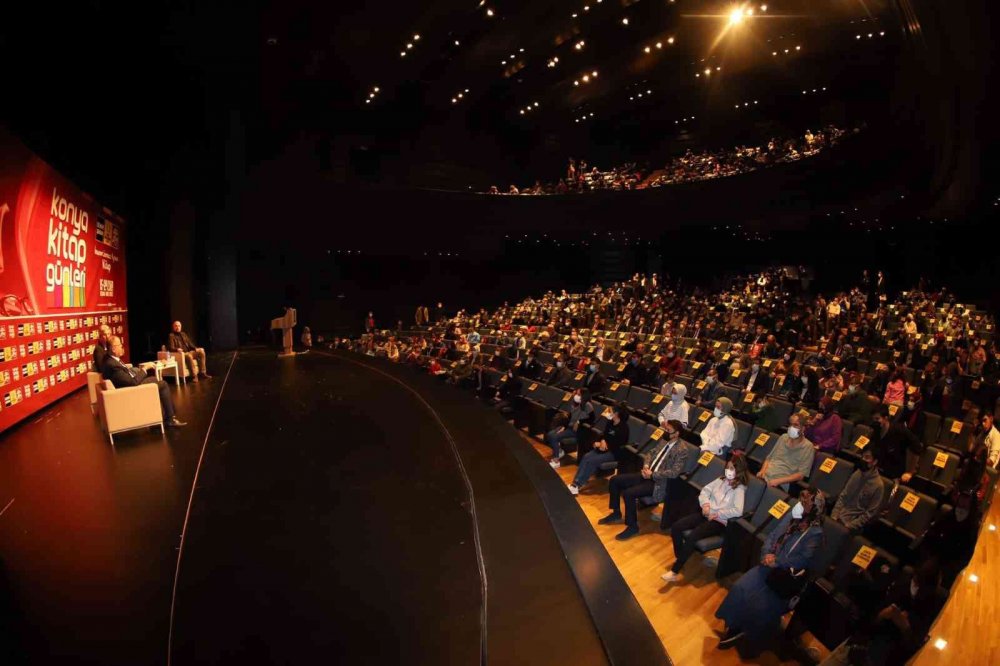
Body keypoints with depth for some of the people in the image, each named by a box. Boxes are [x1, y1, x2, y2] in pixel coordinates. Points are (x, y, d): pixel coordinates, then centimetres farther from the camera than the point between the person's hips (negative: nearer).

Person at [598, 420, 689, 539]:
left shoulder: (682, 450, -15)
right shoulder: (664, 440, 10)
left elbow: (674, 473, -22)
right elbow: (650, 453, 16)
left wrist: (652, 475, -21)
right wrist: (646, 465, -4)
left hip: (659, 482, -9)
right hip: (647, 474, 9)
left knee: (628, 493, -27)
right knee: (615, 480, -1)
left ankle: (632, 526, -8)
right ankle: (616, 513, 15)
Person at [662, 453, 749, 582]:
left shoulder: (739, 489, -9)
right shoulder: (722, 479, 10)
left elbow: (737, 511, -21)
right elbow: (705, 490, 13)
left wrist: (717, 514, -16)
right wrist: (705, 504, -5)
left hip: (719, 521, -7)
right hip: (706, 514, 7)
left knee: (691, 537, -28)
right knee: (675, 527, -11)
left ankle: (675, 571, -17)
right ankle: (679, 558, 6)